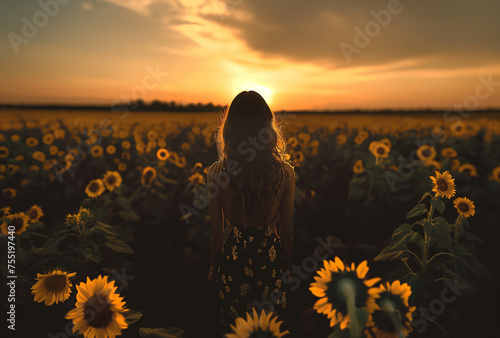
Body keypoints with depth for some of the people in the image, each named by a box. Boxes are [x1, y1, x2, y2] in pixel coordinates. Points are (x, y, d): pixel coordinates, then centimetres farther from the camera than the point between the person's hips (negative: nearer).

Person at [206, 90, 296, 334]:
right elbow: (287, 231, -7)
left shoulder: (216, 173, -19)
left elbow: (216, 232, -8)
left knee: (233, 325, 26)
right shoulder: (285, 172, -18)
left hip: (233, 258, 0)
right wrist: (286, 265, 11)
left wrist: (215, 266, 10)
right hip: (269, 258, 1)